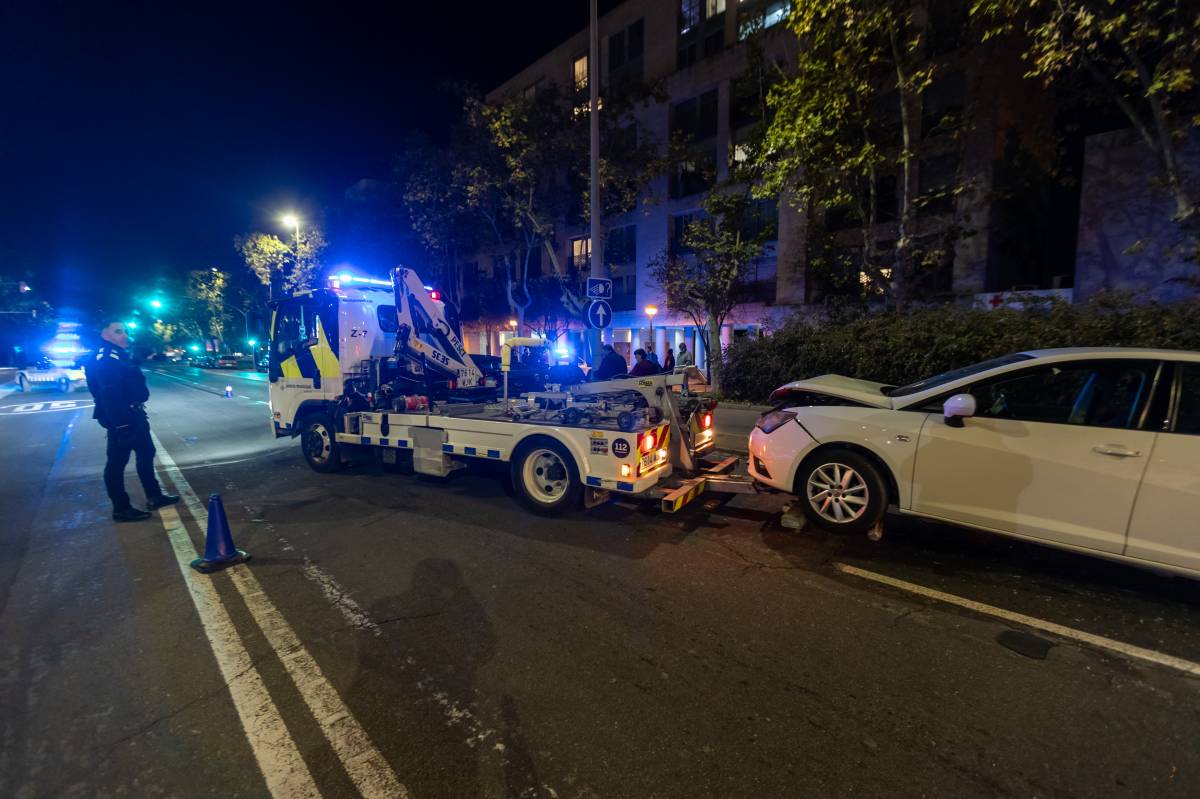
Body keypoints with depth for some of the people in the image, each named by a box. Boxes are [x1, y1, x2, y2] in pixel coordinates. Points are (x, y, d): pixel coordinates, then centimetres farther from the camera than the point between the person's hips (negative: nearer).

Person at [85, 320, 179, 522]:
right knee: (117, 463, 1)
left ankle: (154, 495, 29)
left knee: (146, 454, 17)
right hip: (121, 419, -10)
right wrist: (120, 424, -28)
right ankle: (121, 508, 11)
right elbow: (109, 397, -25)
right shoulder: (104, 360, -18)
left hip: (134, 415, 10)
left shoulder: (121, 355, 13)